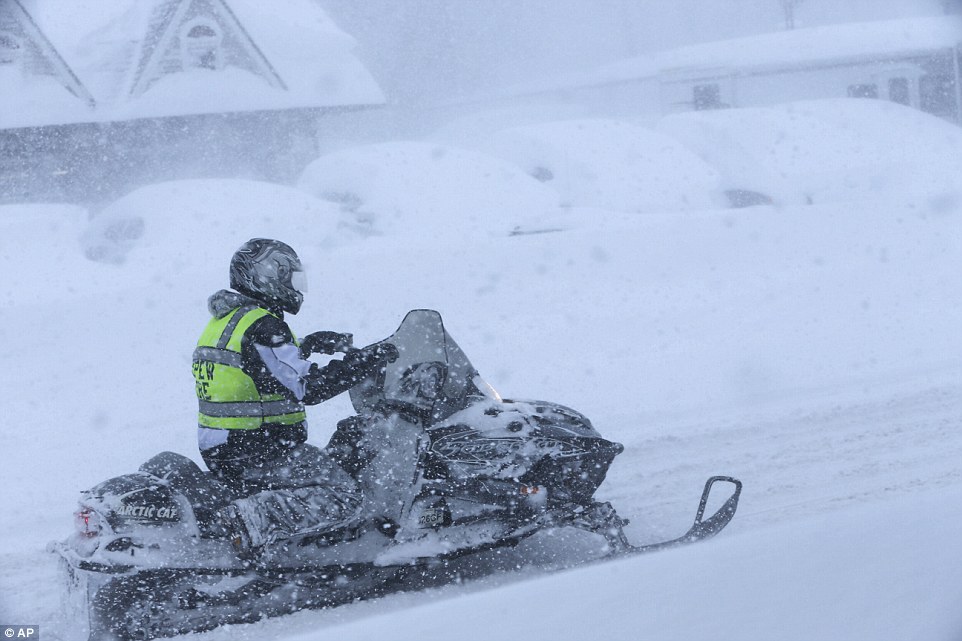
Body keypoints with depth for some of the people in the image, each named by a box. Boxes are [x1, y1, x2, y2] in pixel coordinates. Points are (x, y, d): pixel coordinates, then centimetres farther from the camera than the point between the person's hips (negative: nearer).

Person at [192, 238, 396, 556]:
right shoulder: (262, 327, -16)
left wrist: (306, 345, 17)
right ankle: (252, 519, -23)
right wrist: (366, 359, -16)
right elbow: (308, 387, -22)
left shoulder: (224, 320, 14)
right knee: (343, 500, -13)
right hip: (259, 454, -10)